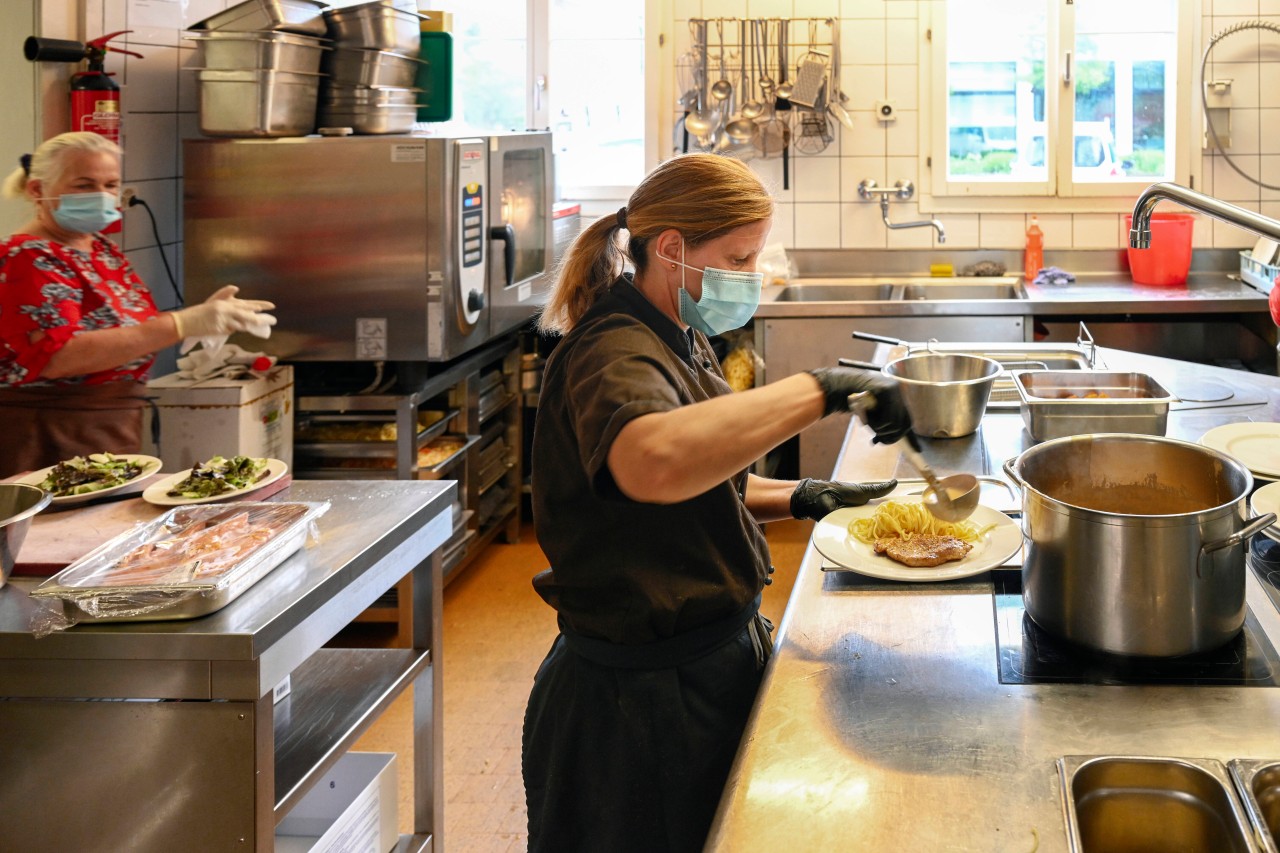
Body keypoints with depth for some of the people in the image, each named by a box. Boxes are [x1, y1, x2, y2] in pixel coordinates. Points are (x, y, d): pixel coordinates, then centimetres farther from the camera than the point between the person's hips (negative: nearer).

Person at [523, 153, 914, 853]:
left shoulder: (680, 341, 10)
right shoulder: (612, 354, -23)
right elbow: (651, 464, -48)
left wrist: (797, 498, 7)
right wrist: (823, 389, -42)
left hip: (707, 660, 10)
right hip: (644, 702, -10)